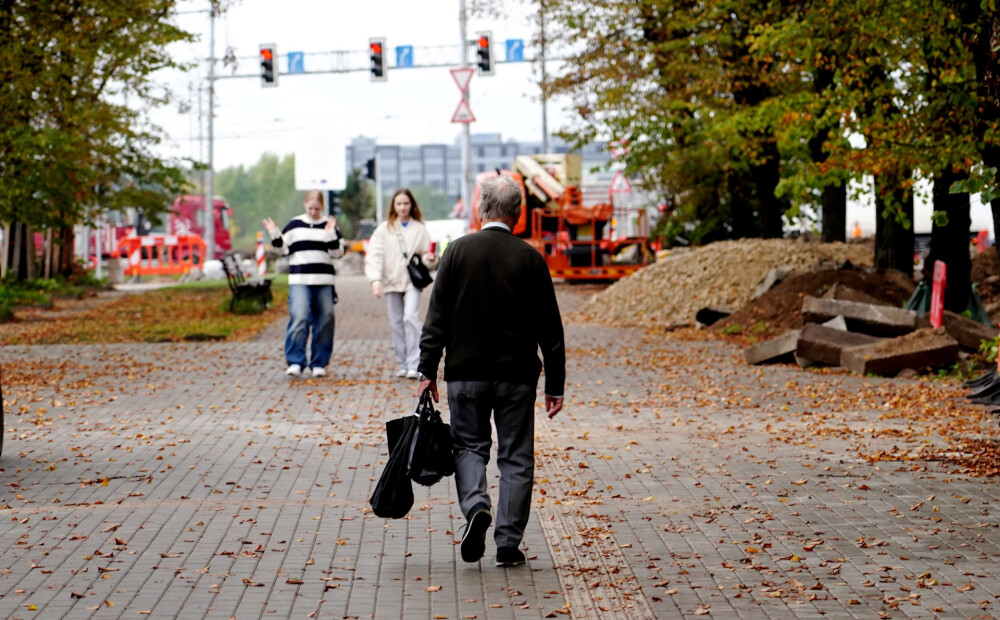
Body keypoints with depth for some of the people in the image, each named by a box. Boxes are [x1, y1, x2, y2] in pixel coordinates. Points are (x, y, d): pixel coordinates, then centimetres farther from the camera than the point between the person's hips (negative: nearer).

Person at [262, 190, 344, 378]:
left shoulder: (329, 225, 7)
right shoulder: (295, 225, 8)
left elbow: (338, 253, 1)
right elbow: (283, 248, 10)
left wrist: (331, 234, -13)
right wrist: (274, 235, -6)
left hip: (324, 282, 2)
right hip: (299, 280, -1)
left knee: (325, 321, 2)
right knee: (299, 318, -16)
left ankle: (319, 363, 13)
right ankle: (295, 362, -14)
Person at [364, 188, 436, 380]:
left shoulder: (419, 229, 8)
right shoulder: (384, 229, 7)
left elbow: (425, 254, 12)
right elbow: (374, 255, -2)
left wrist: (429, 260, -13)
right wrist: (375, 280, -14)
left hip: (412, 280, -2)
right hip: (391, 281, 2)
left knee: (411, 317, -17)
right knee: (396, 323, 4)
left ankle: (414, 364, -18)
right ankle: (401, 364, 13)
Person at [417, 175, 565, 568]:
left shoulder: (458, 251, -3)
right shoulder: (530, 259, -3)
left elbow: (437, 317, -4)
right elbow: (550, 329, 0)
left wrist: (428, 371, 1)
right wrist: (555, 385, 6)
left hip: (466, 372, 0)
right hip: (517, 375, 0)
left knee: (469, 445, 14)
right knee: (516, 458, 6)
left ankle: (475, 506, -12)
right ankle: (508, 544, 6)